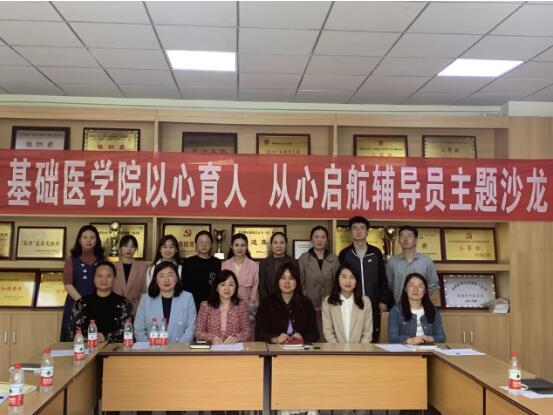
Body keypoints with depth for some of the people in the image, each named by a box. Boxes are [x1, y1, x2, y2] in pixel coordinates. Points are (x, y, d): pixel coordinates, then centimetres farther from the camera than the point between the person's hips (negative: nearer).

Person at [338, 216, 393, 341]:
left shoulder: (376, 253, 6)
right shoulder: (344, 254, 3)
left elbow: (383, 279, 8)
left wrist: (383, 300, 1)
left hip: (373, 305, 1)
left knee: (372, 339, 6)